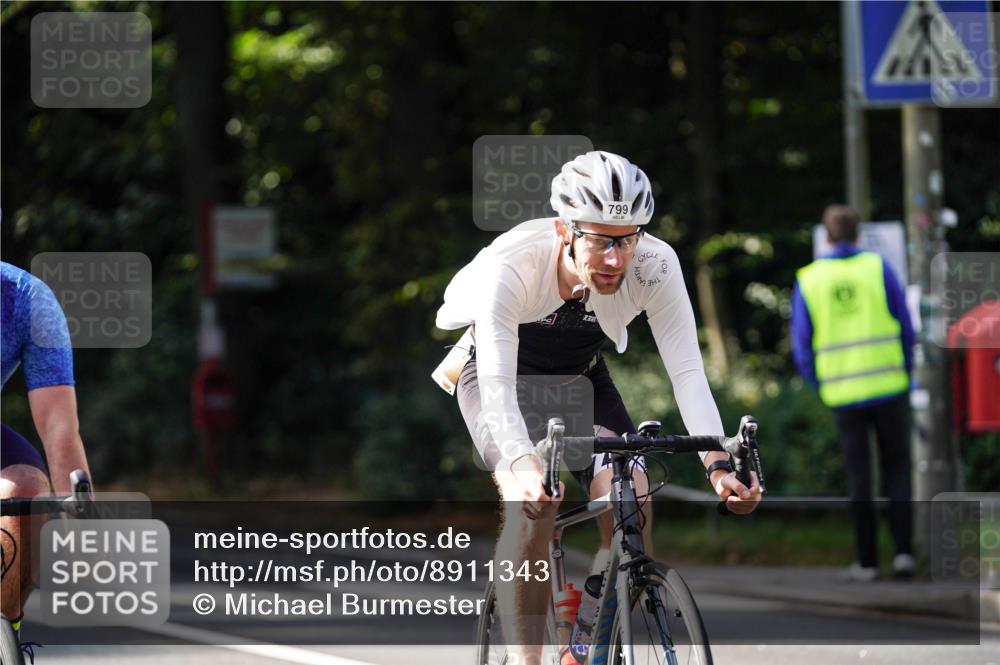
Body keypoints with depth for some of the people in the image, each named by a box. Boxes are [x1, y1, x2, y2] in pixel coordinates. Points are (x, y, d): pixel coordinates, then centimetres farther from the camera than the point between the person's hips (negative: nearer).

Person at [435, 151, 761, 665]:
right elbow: (497, 385, -44)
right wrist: (524, 466, -61)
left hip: (580, 376, 3)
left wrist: (718, 465, -47)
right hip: (501, 374, -3)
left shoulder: (655, 266, -29)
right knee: (531, 503, -30)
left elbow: (687, 371, -32)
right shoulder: (511, 266, -37)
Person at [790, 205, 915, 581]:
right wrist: (906, 373, 13)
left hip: (843, 394, 1)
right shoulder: (878, 269, -2)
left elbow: (802, 347, 3)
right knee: (897, 469, 9)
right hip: (888, 387, -1)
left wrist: (820, 387, 17)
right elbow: (904, 328, -1)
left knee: (859, 477, 9)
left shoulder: (808, 281, 1)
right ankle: (903, 551, -4)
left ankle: (867, 561, 10)